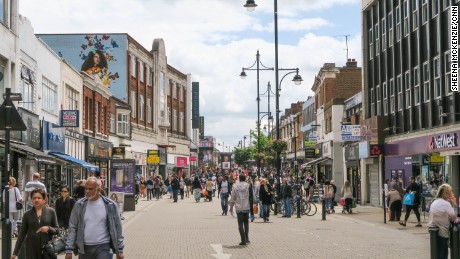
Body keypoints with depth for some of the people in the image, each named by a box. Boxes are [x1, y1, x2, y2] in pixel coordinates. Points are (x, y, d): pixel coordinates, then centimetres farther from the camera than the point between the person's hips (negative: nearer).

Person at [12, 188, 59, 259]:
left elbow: (57, 230, 7)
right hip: (31, 249, 1)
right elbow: (22, 234, 8)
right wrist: (15, 252, 5)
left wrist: (48, 228, -15)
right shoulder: (27, 214, 5)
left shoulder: (51, 212, 3)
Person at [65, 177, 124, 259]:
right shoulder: (79, 205, 2)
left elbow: (117, 228, 3)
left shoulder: (110, 205, -2)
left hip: (103, 247, -2)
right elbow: (72, 228, 4)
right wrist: (69, 250, -1)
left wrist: (119, 250, 2)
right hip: (84, 248, 2)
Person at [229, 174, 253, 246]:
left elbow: (232, 198, 1)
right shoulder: (248, 186, -1)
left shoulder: (235, 186, -1)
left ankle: (243, 240, -1)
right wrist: (253, 205, 12)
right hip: (246, 207, 1)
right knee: (246, 223, 17)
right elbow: (251, 197, -1)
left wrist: (231, 207, 9)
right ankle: (247, 238, 9)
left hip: (239, 208, -1)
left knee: (240, 224, 3)